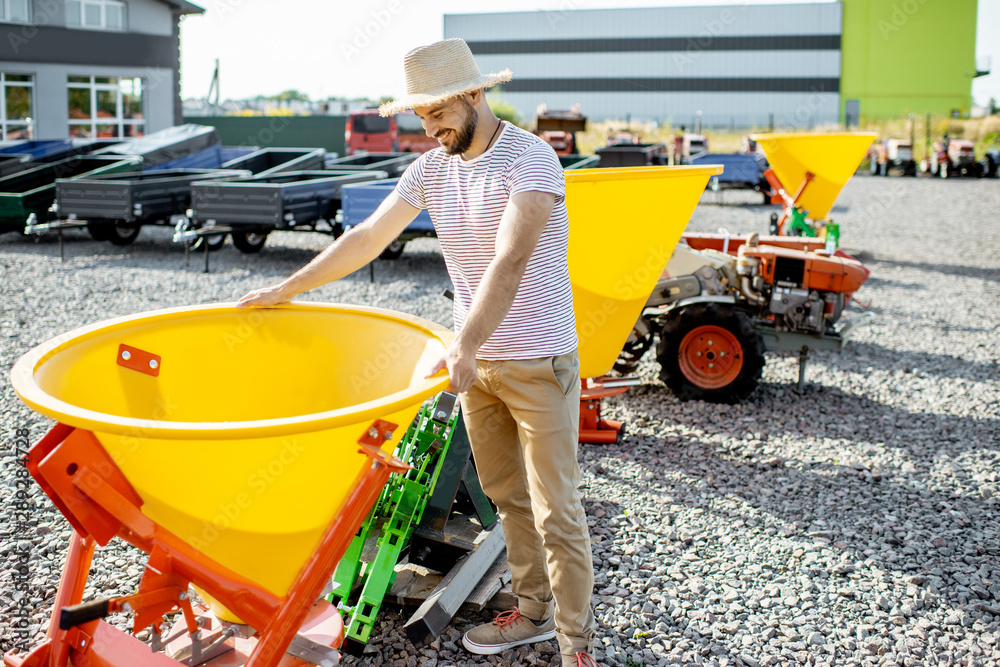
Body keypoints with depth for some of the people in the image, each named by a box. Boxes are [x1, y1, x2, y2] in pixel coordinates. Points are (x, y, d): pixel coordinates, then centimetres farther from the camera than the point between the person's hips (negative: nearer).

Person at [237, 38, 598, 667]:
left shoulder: (532, 159, -17)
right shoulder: (432, 168, 4)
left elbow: (510, 261, -30)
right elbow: (367, 238, 11)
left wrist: (462, 346, -40)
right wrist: (286, 290, 12)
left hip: (539, 362, -6)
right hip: (477, 361, 7)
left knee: (556, 509, 0)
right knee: (508, 495, 16)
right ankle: (534, 610, 31)